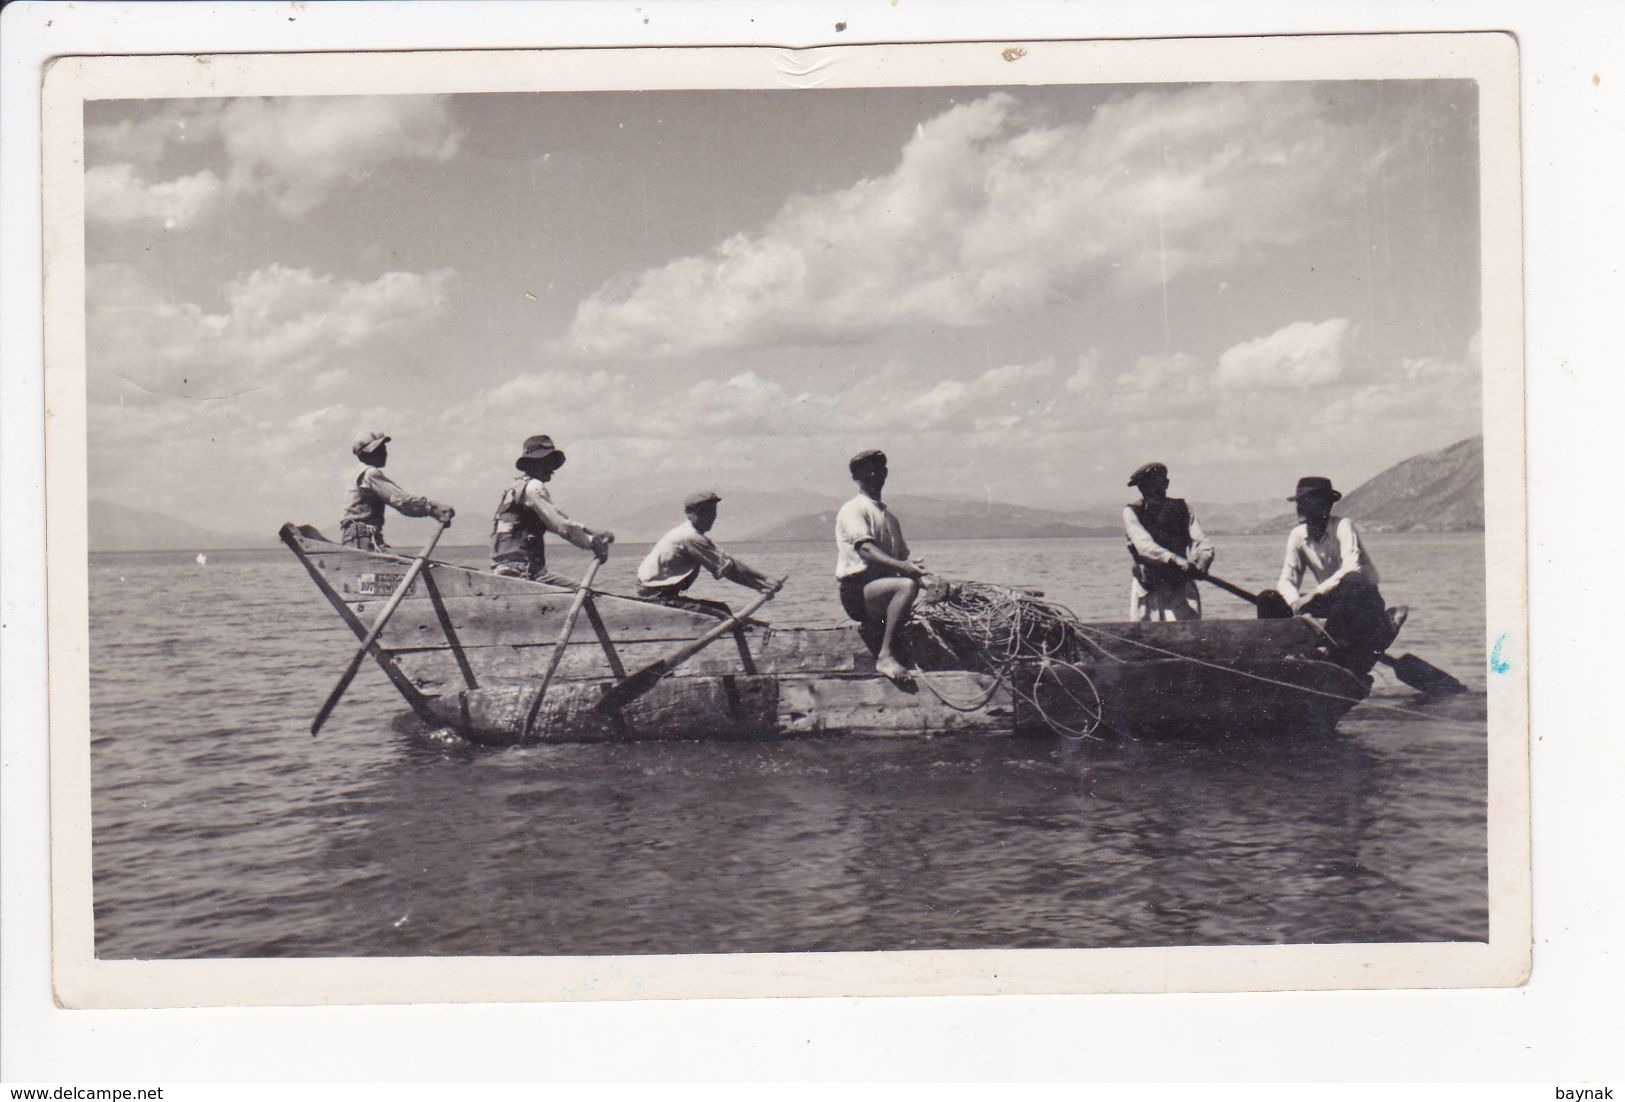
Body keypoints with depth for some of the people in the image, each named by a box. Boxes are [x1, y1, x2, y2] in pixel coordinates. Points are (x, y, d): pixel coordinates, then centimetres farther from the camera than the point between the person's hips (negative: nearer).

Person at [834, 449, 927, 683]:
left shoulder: (889, 516, 23)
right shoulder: (853, 509, -3)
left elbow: (902, 556, 18)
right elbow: (865, 550, -19)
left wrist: (914, 568, -5)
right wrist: (902, 567, -34)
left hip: (883, 585, 9)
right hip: (857, 591, -9)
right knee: (908, 585, -32)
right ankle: (885, 656, -34)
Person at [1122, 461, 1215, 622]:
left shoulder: (1181, 509, 6)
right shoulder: (1132, 512, -1)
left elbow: (1201, 542, -4)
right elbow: (1144, 545, -17)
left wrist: (1201, 563, -27)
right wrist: (1176, 560, -32)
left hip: (1181, 587, 1)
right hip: (1147, 590, 0)